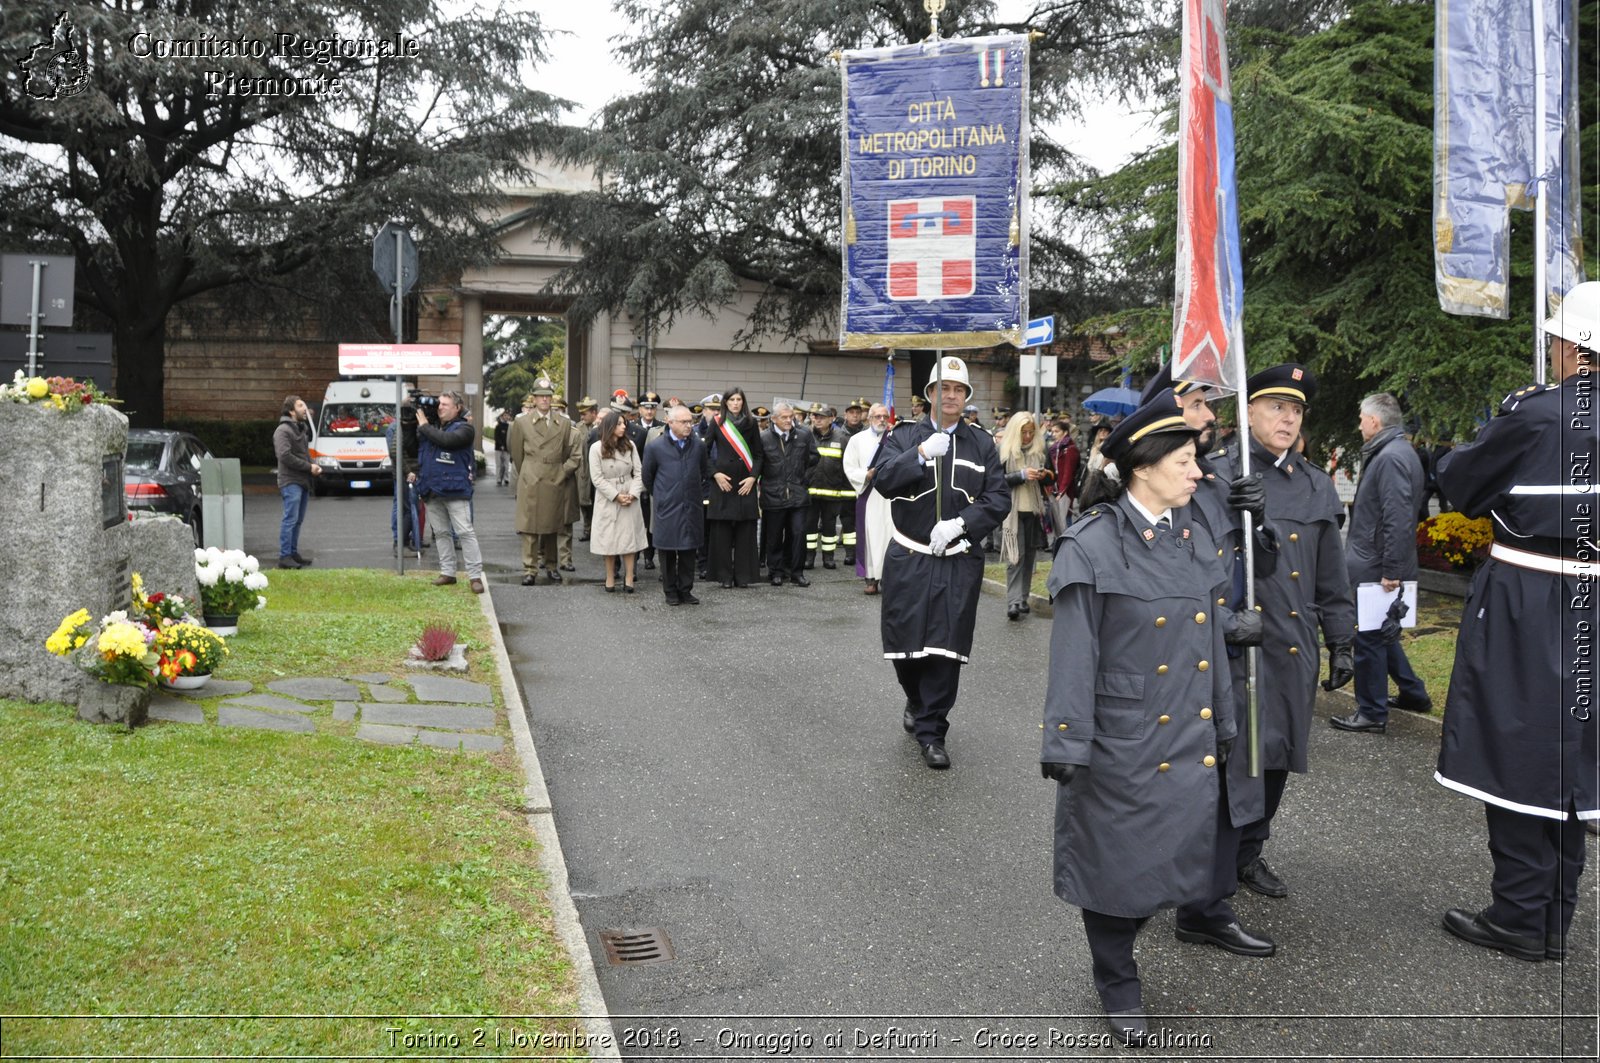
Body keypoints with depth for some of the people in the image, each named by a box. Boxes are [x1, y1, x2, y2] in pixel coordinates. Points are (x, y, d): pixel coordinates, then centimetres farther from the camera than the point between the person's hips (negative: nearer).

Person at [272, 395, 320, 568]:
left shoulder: (302, 428, 18)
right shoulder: (283, 430, -9)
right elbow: (285, 456, -19)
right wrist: (309, 467, -16)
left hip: (303, 481, 9)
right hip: (291, 481, -9)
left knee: (297, 521, 12)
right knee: (290, 520, -11)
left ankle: (293, 553, 18)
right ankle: (284, 556, -9)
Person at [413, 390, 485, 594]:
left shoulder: (464, 428, -4)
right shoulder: (432, 425, 15)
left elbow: (446, 440, -23)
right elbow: (417, 449, 23)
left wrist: (424, 426, -11)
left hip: (454, 488, -7)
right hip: (431, 489, 7)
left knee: (465, 532, -8)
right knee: (440, 533, 12)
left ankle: (475, 575, -7)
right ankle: (447, 572, 19)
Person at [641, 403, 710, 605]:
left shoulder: (699, 446, 4)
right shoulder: (655, 448, -4)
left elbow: (705, 471, 19)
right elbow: (647, 476, 9)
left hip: (692, 507, 2)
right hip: (667, 509, -2)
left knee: (689, 551, 7)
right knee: (668, 552, 4)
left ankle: (685, 590, 16)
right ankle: (671, 592, 15)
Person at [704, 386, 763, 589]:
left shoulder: (750, 423, 6)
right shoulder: (717, 423, 2)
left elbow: (759, 454, 7)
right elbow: (705, 452, 3)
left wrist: (753, 477, -5)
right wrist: (715, 474, -8)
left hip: (745, 484, 1)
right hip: (722, 482, -1)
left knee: (745, 530, 1)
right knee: (722, 531, 0)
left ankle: (743, 575, 8)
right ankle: (725, 575, 7)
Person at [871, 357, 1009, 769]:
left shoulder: (982, 444, 8)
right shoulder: (904, 437, 4)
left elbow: (998, 498, 1)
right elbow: (883, 480, -11)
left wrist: (960, 524, -13)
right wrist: (919, 455, -24)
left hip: (958, 562, 0)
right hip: (908, 560, 0)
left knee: (946, 648, -1)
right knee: (905, 642, 7)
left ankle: (931, 731, 10)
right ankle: (916, 701, 37)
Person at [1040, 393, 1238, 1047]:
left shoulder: (1195, 537, 5)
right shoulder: (1092, 546, -15)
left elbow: (1211, 639, 12)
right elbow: (1073, 654, -14)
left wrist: (1223, 725, 16)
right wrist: (1065, 745, -14)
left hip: (1190, 742, 6)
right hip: (1122, 744, -6)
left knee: (1176, 853, 13)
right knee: (1119, 859, 9)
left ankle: (1116, 947, 39)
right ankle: (1118, 984, 31)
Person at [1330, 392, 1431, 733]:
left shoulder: (1391, 457, -20)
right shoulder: (1394, 452, 13)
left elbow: (1398, 520, -26)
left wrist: (1391, 571, -25)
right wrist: (1391, 568, 20)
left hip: (1376, 571, -10)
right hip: (1380, 567, 10)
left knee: (1370, 639, 0)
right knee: (1382, 634, 22)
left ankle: (1371, 714, 9)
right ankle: (1413, 693, 33)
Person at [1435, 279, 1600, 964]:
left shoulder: (1536, 413, -15)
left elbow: (1462, 485, -4)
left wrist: (1451, 457, 16)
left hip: (1523, 606, -6)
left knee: (1515, 754, 4)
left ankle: (1521, 919, 12)